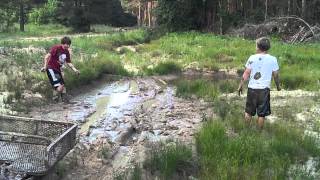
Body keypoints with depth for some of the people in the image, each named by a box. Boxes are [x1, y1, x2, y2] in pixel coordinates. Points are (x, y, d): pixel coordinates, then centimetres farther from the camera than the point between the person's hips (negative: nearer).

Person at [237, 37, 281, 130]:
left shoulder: (252, 58, -4)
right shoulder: (273, 59, -3)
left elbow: (246, 73, -4)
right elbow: (275, 75, 3)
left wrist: (240, 85, 5)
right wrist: (278, 86, 20)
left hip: (252, 88, 0)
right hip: (264, 89, 0)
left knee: (248, 111, 16)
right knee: (261, 114, 10)